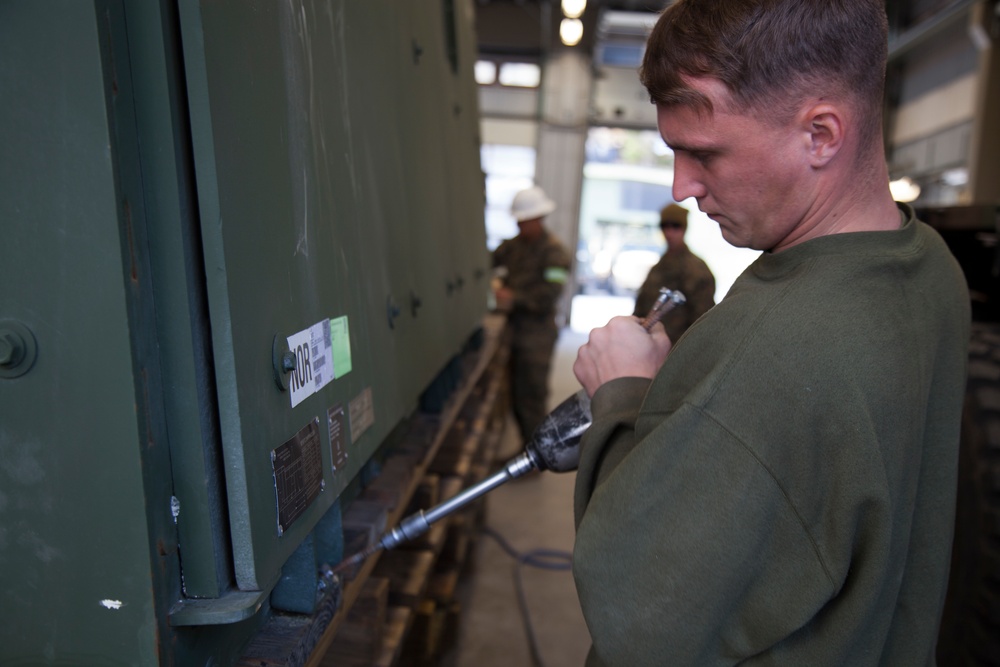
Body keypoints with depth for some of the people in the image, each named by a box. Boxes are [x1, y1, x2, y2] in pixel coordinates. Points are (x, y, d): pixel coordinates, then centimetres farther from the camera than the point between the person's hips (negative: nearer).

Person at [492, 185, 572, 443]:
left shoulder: (554, 253, -13)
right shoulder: (514, 245, 9)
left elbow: (548, 298, -19)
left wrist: (513, 298, -17)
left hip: (537, 336, -8)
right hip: (516, 331, 8)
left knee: (532, 398, -4)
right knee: (517, 395, 16)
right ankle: (526, 448, 32)